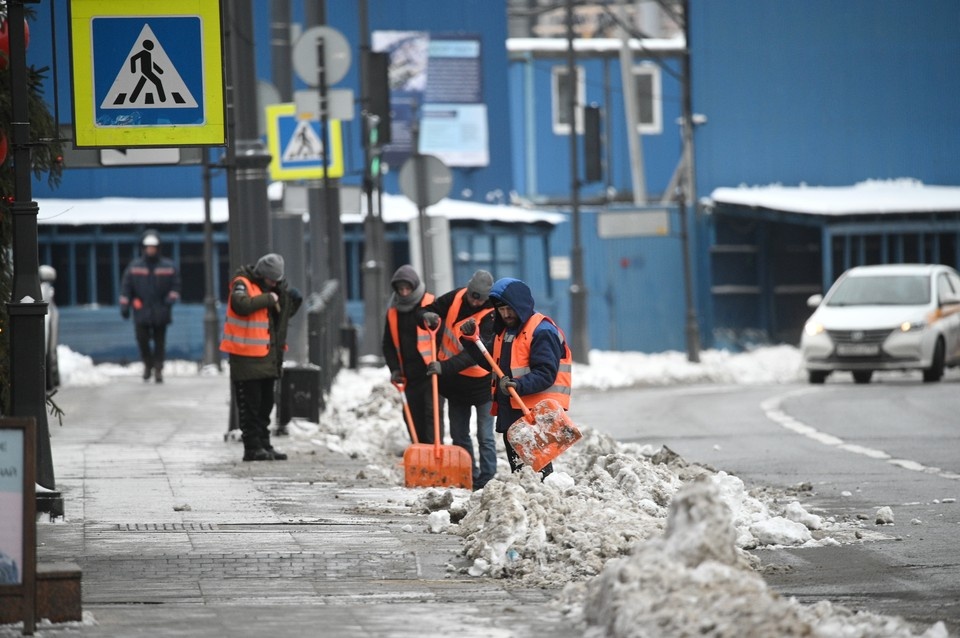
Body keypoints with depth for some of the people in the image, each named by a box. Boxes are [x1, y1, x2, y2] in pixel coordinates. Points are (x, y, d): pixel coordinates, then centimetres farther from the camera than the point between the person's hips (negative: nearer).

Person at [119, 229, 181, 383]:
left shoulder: (169, 267, 5)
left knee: (159, 342, 2)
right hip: (141, 312, 0)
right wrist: (124, 306, -1)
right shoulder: (134, 267, 6)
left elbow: (175, 285, 11)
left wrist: (172, 297, -8)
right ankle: (148, 364, 17)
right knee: (142, 340, -6)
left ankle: (158, 369, 9)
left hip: (161, 312, 0)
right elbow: (126, 288, 6)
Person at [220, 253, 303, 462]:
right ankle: (252, 447, -2)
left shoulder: (275, 287, 14)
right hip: (246, 356, -8)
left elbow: (296, 299, 27)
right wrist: (268, 298, -21)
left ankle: (264, 444, 20)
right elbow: (242, 305, -31)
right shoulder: (242, 284, -11)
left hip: (269, 356, 8)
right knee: (250, 404, -5)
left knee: (265, 403, 13)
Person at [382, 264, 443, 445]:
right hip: (409, 375, 5)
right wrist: (394, 369, 4)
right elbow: (388, 344, 17)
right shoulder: (393, 311, 11)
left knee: (433, 412, -13)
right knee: (415, 419, 5)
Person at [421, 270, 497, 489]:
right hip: (454, 381, 6)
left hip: (480, 382, -6)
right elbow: (431, 309, 7)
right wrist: (428, 316, -19)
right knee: (459, 436, 12)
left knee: (485, 437, -4)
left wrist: (445, 366, -41)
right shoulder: (456, 298, -5)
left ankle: (486, 478, -1)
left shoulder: (490, 317, -22)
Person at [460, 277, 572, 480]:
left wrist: (519, 385, -33)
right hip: (510, 408, 9)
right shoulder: (503, 331, 17)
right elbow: (488, 362, 23)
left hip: (536, 410, -9)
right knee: (517, 464, 13)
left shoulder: (542, 331, -11)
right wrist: (470, 339, 9)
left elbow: (546, 373, -19)